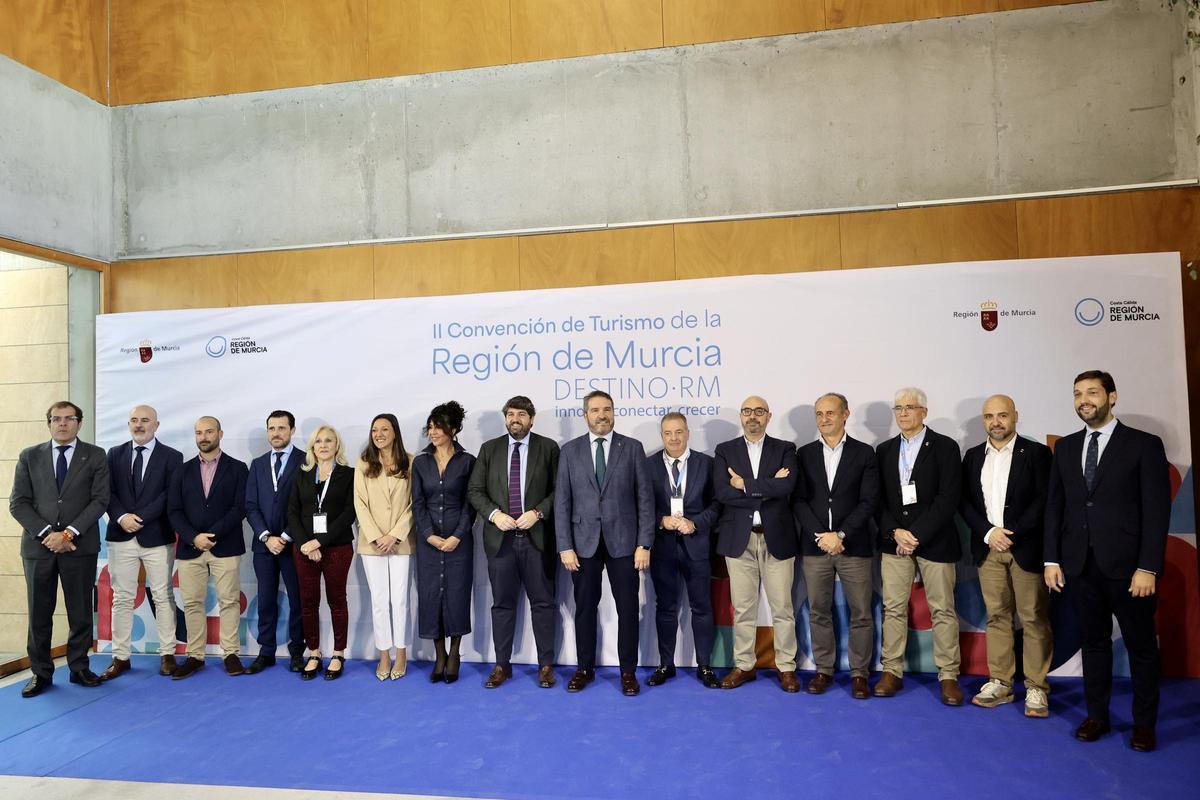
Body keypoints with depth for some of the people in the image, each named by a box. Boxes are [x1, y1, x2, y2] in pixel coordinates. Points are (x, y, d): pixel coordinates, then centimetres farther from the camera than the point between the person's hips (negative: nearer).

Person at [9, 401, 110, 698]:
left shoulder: (95, 456, 3)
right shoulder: (29, 457, 8)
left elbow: (99, 500, -3)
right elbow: (18, 503, 3)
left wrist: (69, 533, -13)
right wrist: (47, 533, -10)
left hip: (80, 546, -1)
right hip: (38, 544, 1)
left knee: (81, 612, 5)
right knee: (39, 613, 7)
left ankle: (79, 668, 17)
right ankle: (41, 673, 19)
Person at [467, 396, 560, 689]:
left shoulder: (548, 448, 1)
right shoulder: (489, 449, 7)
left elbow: (559, 489, -1)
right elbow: (474, 490, 5)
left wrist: (537, 512, -15)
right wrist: (494, 514, -10)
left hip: (537, 537, -2)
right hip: (500, 538, 2)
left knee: (543, 603, 6)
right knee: (502, 604, 11)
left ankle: (546, 665, 19)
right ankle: (502, 665, 23)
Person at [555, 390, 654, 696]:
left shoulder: (632, 448, 1)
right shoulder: (570, 450, 4)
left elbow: (645, 498, -1)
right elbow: (562, 501, 2)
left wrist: (644, 544, -7)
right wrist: (565, 546, -4)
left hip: (623, 541, -1)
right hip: (584, 542, 1)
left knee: (628, 608, 6)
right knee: (585, 608, 10)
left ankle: (628, 671, 21)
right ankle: (585, 668, 27)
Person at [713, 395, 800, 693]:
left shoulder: (785, 450, 5)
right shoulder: (725, 451, 6)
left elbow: (787, 486, -14)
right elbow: (722, 492, -9)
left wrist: (745, 485, -12)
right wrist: (767, 489, -11)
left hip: (777, 537, 0)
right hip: (739, 538, 1)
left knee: (782, 607, 6)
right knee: (742, 607, 9)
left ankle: (786, 667, 19)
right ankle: (744, 665, 22)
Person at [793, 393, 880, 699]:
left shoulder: (864, 453, 2)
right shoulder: (805, 454, 7)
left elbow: (869, 502, -5)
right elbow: (800, 501, 2)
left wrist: (840, 535, -13)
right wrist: (821, 536, -11)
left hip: (855, 547, -2)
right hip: (814, 546, 2)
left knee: (860, 613, 4)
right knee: (818, 612, 8)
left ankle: (859, 673, 18)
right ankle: (823, 670, 22)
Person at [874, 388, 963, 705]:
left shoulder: (945, 447, -2)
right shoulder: (884, 450, 10)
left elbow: (948, 499, -10)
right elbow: (878, 499, 7)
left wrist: (916, 534, -14)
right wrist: (895, 532, -8)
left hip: (935, 541, -3)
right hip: (894, 540, 3)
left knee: (942, 610, 3)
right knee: (893, 608, 5)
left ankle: (948, 676, 14)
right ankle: (892, 672, 14)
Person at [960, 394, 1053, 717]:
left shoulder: (1036, 453, 0)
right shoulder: (973, 456, 10)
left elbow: (1043, 501, -7)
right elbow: (965, 501, 7)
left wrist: (1012, 534, -13)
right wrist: (989, 533, -7)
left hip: (1026, 547, -3)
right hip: (988, 548, 3)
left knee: (1034, 619, 2)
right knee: (996, 617, 8)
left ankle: (1036, 688, 11)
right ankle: (1000, 683, 15)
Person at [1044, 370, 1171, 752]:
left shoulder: (1145, 445, -4)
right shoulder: (1066, 447, 8)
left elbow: (1157, 511, -8)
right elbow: (1054, 506, 8)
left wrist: (1147, 567, -13)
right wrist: (1052, 559, 3)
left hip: (1127, 566, -3)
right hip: (1080, 565, 4)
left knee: (1141, 646, 10)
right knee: (1094, 641, 14)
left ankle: (1144, 723, 25)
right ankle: (1097, 715, 25)